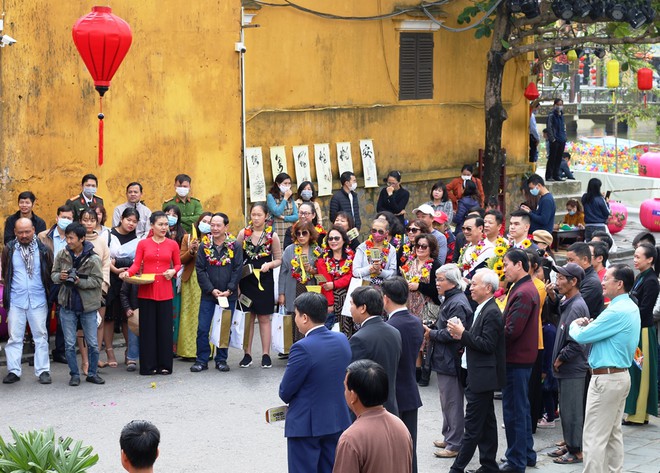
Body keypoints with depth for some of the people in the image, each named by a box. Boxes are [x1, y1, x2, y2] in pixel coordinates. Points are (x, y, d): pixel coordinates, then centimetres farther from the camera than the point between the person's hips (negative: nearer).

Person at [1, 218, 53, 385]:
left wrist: (50, 294, 1)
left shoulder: (43, 249, 0)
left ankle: (43, 371, 8)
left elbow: (51, 272, 5)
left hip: (38, 300, -1)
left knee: (41, 336, 3)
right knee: (14, 336, 4)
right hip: (16, 300, 1)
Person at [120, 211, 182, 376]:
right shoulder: (143, 244, 3)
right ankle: (148, 365, 8)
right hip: (146, 291, -1)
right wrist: (128, 273, -18)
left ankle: (164, 365, 11)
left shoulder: (172, 244, 6)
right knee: (147, 327, 2)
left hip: (165, 292, 1)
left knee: (165, 327, 2)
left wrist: (173, 271, -7)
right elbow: (136, 264, 0)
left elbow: (178, 264, 13)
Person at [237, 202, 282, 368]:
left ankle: (266, 355, 9)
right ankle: (247, 354, 12)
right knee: (247, 317, 5)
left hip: (264, 281, -1)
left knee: (264, 318, 4)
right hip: (246, 280, 1)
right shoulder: (243, 233, 1)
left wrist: (269, 265, -15)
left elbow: (279, 259, 4)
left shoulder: (272, 236, -2)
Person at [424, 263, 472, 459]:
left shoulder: (457, 304, -19)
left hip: (450, 360, -11)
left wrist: (432, 334, -12)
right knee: (447, 401, 19)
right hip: (445, 359, 11)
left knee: (452, 402, -3)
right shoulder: (450, 300, 14)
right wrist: (431, 331, 4)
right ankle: (449, 437, 30)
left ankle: (454, 444, 3)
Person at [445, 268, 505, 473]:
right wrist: (462, 336, 3)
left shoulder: (491, 313, -17)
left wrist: (463, 334, -18)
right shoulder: (483, 309, 13)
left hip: (482, 378, -10)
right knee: (487, 423, 14)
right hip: (480, 377, 10)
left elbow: (487, 344, -22)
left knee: (472, 426, -5)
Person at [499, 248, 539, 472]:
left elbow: (511, 331, -24)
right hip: (521, 356, 10)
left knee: (514, 410, -2)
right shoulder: (526, 288, 13)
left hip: (516, 359, -10)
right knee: (521, 408, 19)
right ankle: (527, 454, 29)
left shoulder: (523, 293, -20)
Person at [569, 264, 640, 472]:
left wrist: (575, 325, 3)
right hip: (620, 375, 10)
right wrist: (587, 325, 1)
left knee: (594, 438, -7)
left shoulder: (617, 311, -21)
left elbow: (581, 337, -18)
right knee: (613, 434, 16)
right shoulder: (631, 307, 11)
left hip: (606, 378, -10)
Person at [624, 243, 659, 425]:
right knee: (634, 372, 12)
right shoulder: (640, 278, 12)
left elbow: (643, 311, -18)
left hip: (643, 332, -9)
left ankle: (638, 415, 4)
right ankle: (633, 411, 19)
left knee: (638, 372, -3)